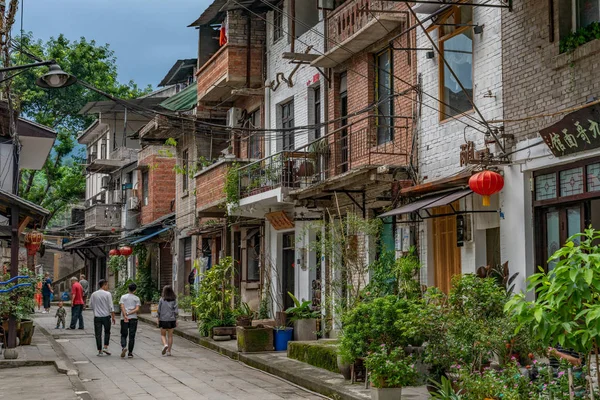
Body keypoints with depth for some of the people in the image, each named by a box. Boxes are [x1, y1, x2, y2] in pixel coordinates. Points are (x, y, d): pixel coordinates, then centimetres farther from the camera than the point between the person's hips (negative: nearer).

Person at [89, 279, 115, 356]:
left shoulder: (94, 294, 3)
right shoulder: (107, 294, -7)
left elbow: (90, 306, 9)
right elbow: (111, 306, -8)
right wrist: (113, 316, -2)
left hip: (97, 317, 2)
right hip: (106, 316, -2)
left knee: (98, 334, 6)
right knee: (107, 332, 16)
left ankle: (100, 351, 6)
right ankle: (105, 347, 3)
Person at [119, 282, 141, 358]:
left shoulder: (123, 297, 7)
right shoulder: (137, 298, 5)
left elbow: (122, 307, -6)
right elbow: (137, 309, -7)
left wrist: (125, 316, -13)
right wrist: (129, 313, -8)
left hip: (124, 318, 0)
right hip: (133, 318, 0)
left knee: (123, 335, 9)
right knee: (132, 336, 4)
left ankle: (123, 347, -17)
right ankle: (130, 353, 4)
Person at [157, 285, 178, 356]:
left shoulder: (162, 299, -5)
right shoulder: (174, 300, -2)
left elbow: (159, 310, -2)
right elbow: (176, 311, -3)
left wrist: (158, 319, 8)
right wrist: (176, 320, 6)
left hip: (163, 320, -2)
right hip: (172, 320, 2)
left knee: (163, 335, 11)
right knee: (170, 335, 10)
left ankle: (165, 344, -16)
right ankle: (169, 351, 10)